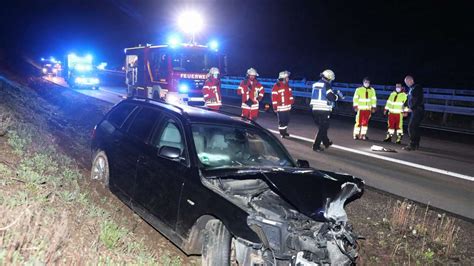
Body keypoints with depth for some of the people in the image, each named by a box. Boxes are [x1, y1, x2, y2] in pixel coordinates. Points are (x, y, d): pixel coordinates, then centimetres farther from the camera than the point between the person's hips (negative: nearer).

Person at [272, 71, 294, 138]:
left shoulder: (287, 85, 12)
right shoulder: (277, 86, -14)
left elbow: (290, 94, 23)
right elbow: (274, 96, -16)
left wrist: (292, 99, 9)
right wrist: (275, 106, -17)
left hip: (287, 106, 8)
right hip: (280, 107, -8)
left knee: (287, 120, 15)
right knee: (282, 120, -2)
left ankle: (285, 131, 30)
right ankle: (282, 133, 9)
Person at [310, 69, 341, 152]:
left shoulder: (315, 84, 13)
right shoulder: (326, 85, -12)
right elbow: (332, 97, -18)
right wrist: (338, 95, 2)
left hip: (315, 109, 8)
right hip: (324, 110, -8)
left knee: (322, 127, 22)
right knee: (323, 128, 0)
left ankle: (326, 142, 36)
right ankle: (316, 146, -2)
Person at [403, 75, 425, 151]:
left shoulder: (417, 88, -10)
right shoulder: (411, 89, 18)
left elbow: (419, 100, -19)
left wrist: (412, 108, -20)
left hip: (418, 110, -10)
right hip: (414, 111, 10)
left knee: (411, 127, -14)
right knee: (415, 128, 12)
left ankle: (412, 145, -13)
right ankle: (416, 145, 18)